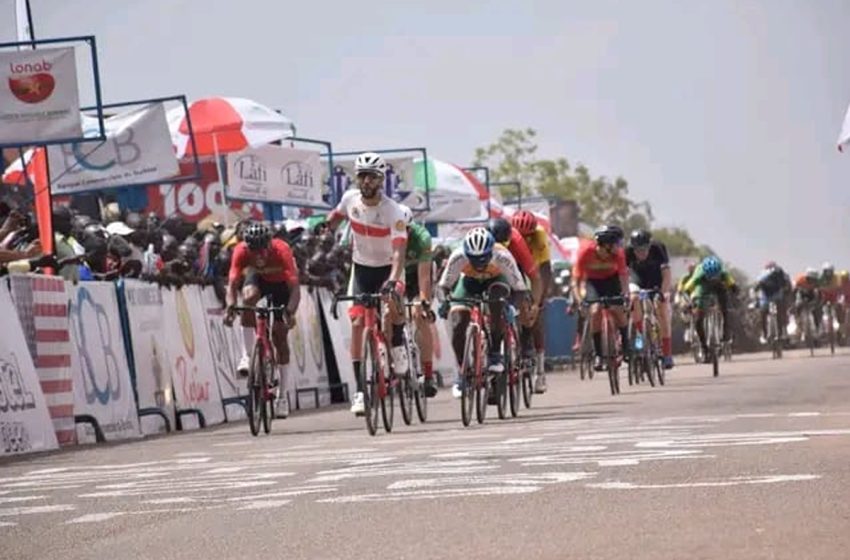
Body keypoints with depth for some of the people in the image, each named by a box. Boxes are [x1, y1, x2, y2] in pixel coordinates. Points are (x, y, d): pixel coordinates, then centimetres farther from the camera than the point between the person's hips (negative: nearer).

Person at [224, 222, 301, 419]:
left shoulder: (281, 251, -38)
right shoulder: (241, 251, -33)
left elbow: (295, 289, -41)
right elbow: (232, 285, -35)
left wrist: (290, 312, -58)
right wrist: (230, 306, -54)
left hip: (281, 282, -2)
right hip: (258, 277, 2)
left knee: (279, 335, -7)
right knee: (249, 296, -34)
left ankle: (282, 395, 3)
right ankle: (247, 356, -28)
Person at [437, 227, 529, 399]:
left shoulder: (502, 257, -37)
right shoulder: (458, 257, -35)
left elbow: (519, 288, -33)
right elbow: (444, 285, -26)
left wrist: (513, 304, -52)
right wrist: (444, 300, -47)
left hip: (495, 280, -1)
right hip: (469, 281, 1)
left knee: (497, 301, -34)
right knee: (458, 322, -20)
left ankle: (495, 354, -18)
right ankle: (461, 371, -4)